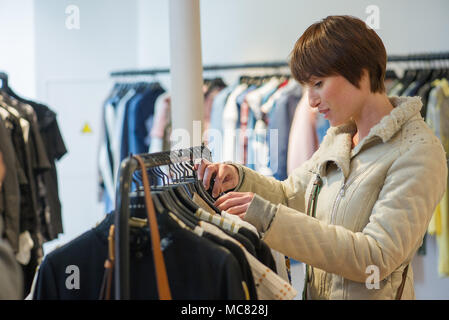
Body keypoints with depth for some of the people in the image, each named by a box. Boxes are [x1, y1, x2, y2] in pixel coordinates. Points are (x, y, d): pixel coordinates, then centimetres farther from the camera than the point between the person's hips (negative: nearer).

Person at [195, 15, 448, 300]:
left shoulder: (418, 152, -20)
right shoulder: (337, 137, 6)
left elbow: (377, 257, -27)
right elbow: (290, 194, 15)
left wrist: (268, 217, -29)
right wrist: (239, 178, -6)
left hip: (371, 294, -7)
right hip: (316, 292, 7)